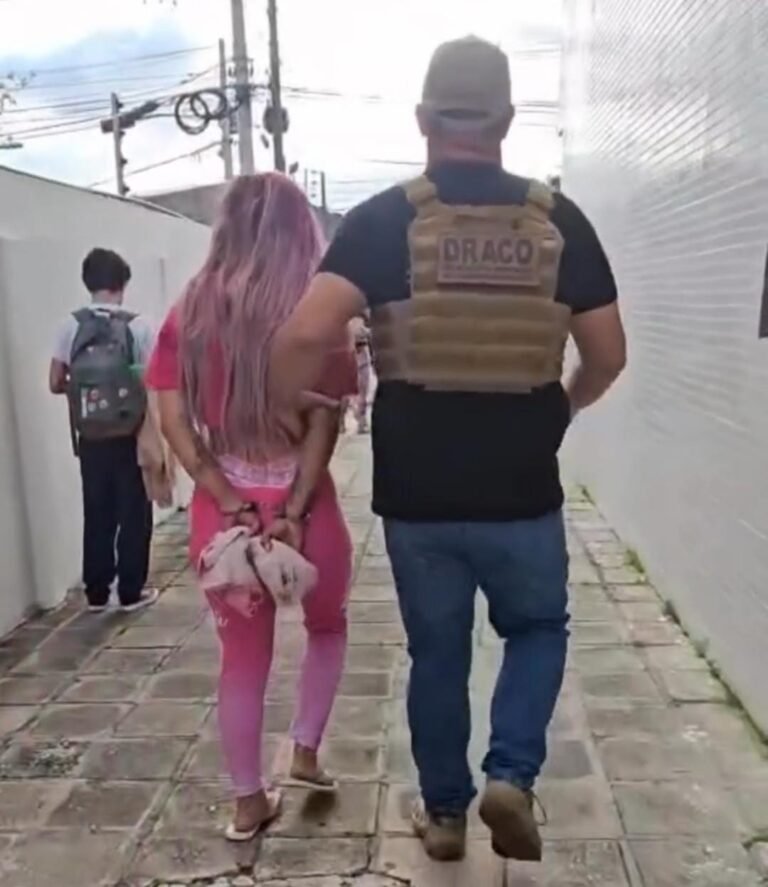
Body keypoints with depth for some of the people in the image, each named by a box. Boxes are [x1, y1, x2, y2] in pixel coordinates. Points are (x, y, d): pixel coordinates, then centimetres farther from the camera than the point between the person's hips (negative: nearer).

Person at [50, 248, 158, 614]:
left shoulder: (71, 325, -1)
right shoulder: (138, 326, -9)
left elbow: (56, 384, 0)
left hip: (90, 438, 3)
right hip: (131, 436, -3)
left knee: (97, 514, 12)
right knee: (134, 513, 9)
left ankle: (96, 592, 21)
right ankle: (131, 591, 16)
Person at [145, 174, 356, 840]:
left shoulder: (191, 311, 1)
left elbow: (174, 420, -4)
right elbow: (324, 422, -14)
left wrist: (230, 503, -6)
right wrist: (294, 511, -13)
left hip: (223, 510, 3)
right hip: (304, 506, -2)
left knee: (243, 657, 18)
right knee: (327, 627, 27)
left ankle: (249, 802, 31)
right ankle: (306, 752, 30)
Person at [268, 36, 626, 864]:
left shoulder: (384, 220, -6)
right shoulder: (558, 220, -1)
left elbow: (305, 335, -18)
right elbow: (608, 356, 3)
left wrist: (275, 409, 0)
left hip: (417, 494, 0)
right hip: (522, 492, 0)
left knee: (436, 653, 19)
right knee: (538, 627, 26)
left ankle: (444, 812, 34)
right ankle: (511, 776, 12)